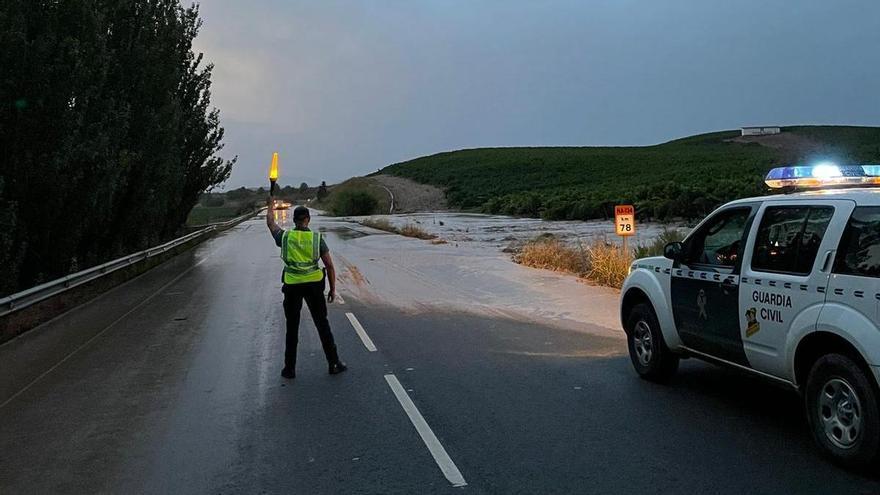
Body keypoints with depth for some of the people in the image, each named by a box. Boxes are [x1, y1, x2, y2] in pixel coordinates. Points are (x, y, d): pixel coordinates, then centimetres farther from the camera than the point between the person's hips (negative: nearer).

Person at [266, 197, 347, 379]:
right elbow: (329, 265, -3)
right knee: (322, 325, 10)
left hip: (292, 286, 0)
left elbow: (270, 222, 20)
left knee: (292, 328, 10)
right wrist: (333, 289, 6)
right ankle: (334, 364, 13)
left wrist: (271, 205, 38)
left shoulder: (285, 236, -1)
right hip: (314, 284, 0)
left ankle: (289, 368, 14)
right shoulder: (317, 238, -3)